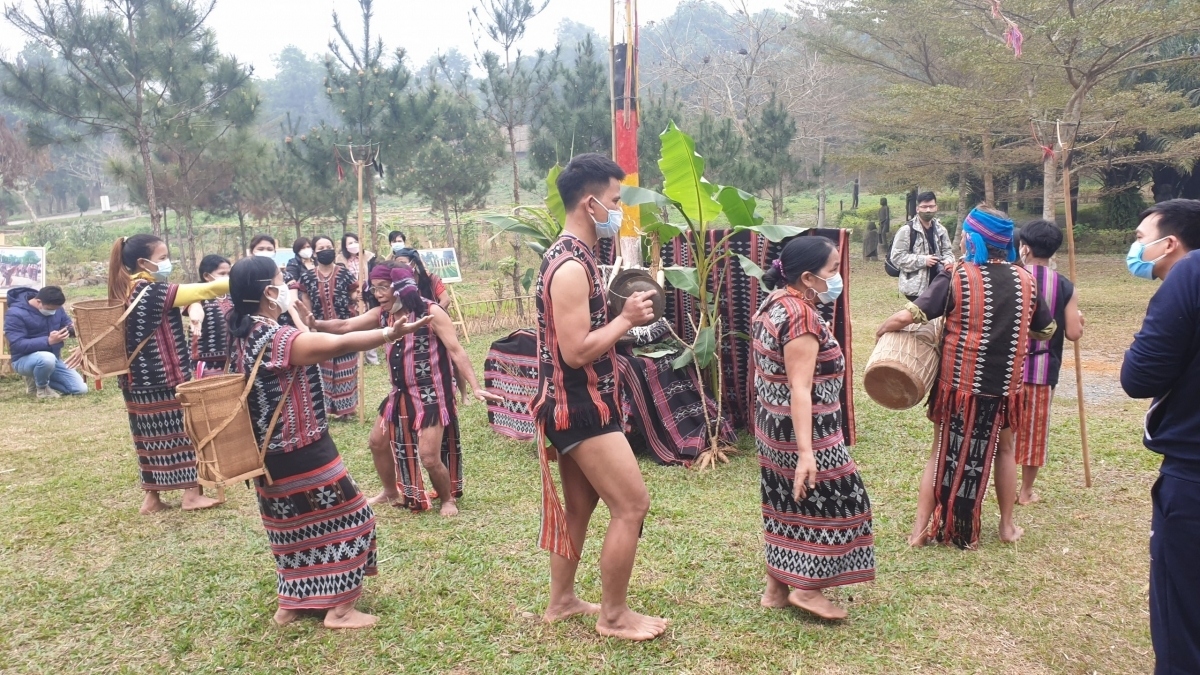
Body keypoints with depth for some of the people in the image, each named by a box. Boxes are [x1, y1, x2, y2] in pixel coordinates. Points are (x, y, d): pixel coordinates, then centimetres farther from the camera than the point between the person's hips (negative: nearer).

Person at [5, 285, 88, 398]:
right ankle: (40, 387, -9)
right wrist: (48, 341, -39)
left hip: (53, 358, 6)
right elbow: (17, 345, -28)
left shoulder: (54, 307, -3)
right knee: (47, 358, -43)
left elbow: (66, 323, 11)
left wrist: (72, 329, -16)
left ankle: (36, 378, 16)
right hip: (25, 360, -6)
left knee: (81, 389, -4)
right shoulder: (15, 314, -21)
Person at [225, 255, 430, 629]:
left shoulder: (242, 334, 2)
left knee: (295, 525, 23)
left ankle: (291, 603, 33)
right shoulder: (277, 339, -25)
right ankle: (340, 607, 12)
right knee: (346, 518, 5)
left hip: (271, 453, 9)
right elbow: (341, 343, -32)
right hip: (302, 452, -9)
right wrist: (391, 333, -31)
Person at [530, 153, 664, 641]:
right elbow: (576, 351, -26)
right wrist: (627, 319, -17)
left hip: (578, 405, 10)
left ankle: (562, 601, 32)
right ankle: (614, 615, 11)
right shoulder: (571, 265, -22)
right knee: (632, 504, -3)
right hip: (580, 408, -10)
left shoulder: (574, 255, 12)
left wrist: (623, 311, 8)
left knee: (578, 507, 19)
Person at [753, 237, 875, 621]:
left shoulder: (774, 303, 7)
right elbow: (800, 390, -28)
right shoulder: (802, 317, -23)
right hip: (805, 429, -9)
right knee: (832, 501, 4)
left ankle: (776, 586, 24)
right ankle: (806, 588, 12)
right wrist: (805, 451, -30)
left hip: (773, 425, 9)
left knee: (787, 503, 16)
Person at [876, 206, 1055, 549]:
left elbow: (907, 317, -21)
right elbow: (1047, 331, 12)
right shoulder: (1025, 280, -1)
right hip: (1004, 385, 2)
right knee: (1004, 449, 24)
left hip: (959, 383, -2)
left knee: (943, 453, 12)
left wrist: (883, 329, -2)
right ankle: (1007, 525, 32)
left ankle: (921, 529, 14)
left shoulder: (956, 277, -13)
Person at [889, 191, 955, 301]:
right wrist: (923, 260, -19)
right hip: (916, 287, -6)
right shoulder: (907, 230, -9)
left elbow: (948, 251, 19)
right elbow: (897, 256, -12)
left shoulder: (940, 230, 11)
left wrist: (947, 262, -6)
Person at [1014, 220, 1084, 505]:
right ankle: (1026, 491, 20)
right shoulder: (1065, 287, -5)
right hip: (1043, 369, 1)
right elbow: (1074, 333, -4)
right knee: (1034, 429, 12)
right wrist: (1079, 319, 16)